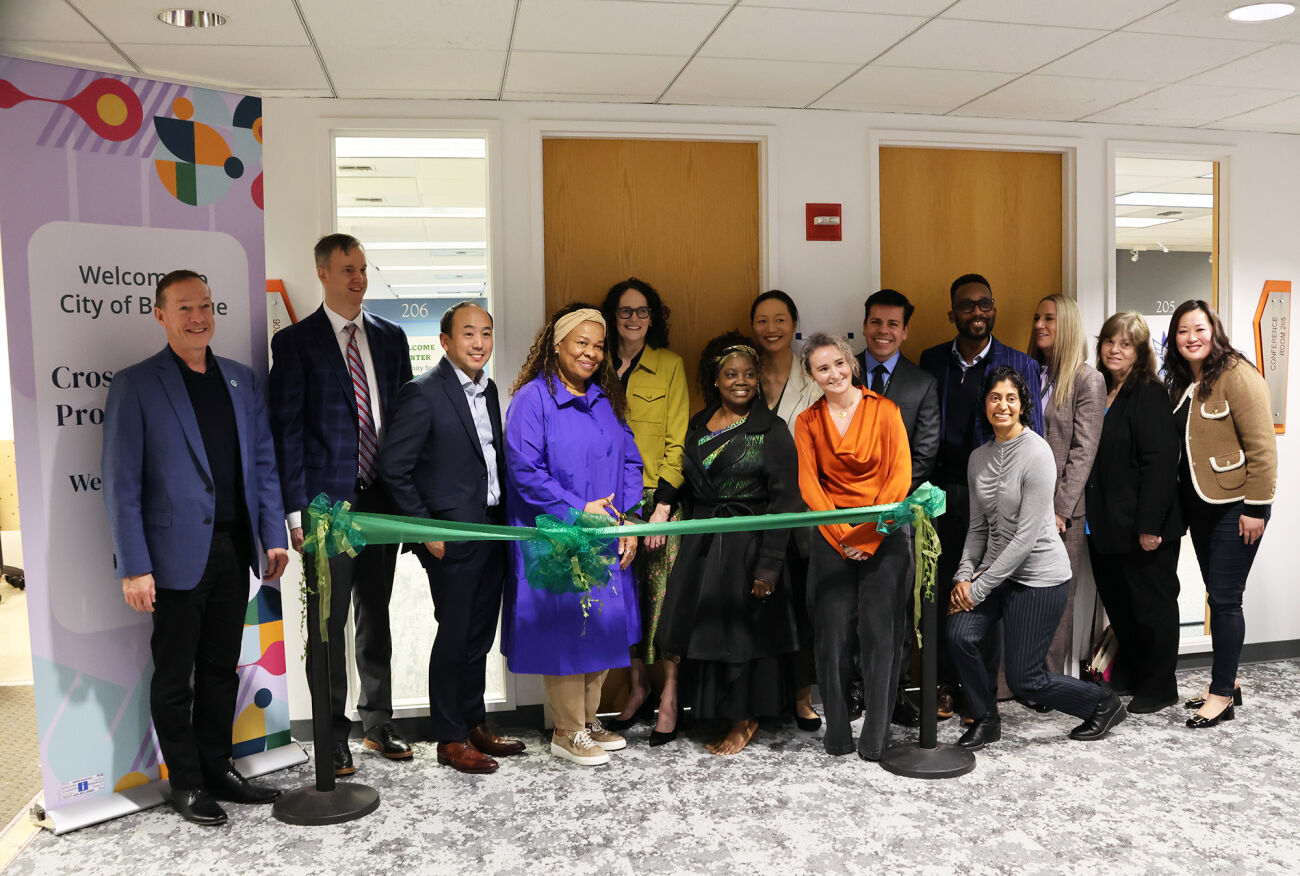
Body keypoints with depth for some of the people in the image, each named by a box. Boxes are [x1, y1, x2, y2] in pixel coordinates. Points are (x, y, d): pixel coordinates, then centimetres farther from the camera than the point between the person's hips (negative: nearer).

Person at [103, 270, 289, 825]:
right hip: (177, 555, -5)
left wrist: (273, 535, 6)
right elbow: (121, 484, -8)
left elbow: (263, 463, 12)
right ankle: (186, 784, 22)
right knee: (174, 677, 8)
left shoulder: (241, 380, 10)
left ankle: (217, 769, 29)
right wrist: (134, 568, -12)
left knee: (221, 670, 15)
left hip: (234, 550, 5)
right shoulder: (135, 385, -5)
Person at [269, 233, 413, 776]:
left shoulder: (390, 337, 10)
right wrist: (296, 509, -11)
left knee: (376, 617, 14)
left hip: (382, 497, 4)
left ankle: (378, 725, 28)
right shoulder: (295, 341, -2)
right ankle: (333, 737, 16)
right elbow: (287, 428, -5)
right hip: (328, 501, -4)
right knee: (328, 624, 4)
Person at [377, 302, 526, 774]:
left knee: (480, 635, 16)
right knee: (454, 636, 3)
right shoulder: (422, 393, -12)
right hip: (452, 537, -7)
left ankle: (475, 725, 30)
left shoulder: (488, 390, 11)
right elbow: (394, 467, -13)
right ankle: (450, 740, 17)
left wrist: (506, 517, 9)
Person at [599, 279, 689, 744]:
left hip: (658, 496, -3)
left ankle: (669, 696, 9)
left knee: (663, 592, -3)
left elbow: (677, 440, -3)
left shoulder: (670, 365, 2)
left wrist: (662, 505, -10)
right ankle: (638, 685, 22)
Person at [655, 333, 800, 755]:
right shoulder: (698, 426, 8)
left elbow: (784, 499, -11)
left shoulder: (772, 430, -7)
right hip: (701, 546, 5)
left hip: (748, 545, -5)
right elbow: (689, 489, 13)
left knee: (744, 632, 2)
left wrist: (768, 565, -17)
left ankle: (744, 721, 20)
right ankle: (722, 713, 27)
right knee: (707, 631, 10)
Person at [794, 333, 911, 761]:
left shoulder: (884, 410, 0)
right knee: (833, 633, 0)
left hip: (883, 535, -1)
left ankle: (876, 734, 7)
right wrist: (842, 537, -9)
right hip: (832, 538, 1)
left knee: (879, 631, -3)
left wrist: (869, 531, -11)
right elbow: (809, 485, 0)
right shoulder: (807, 423, 5)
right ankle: (837, 730, 14)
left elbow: (901, 475, -5)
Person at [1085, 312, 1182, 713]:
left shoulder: (1149, 395, -13)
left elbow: (1160, 462, -19)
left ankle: (1158, 686, 20)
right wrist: (1091, 515, 12)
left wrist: (1149, 525, -21)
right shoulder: (1098, 391, 10)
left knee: (1151, 603, 5)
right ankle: (1127, 671, 35)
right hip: (1106, 524, 8)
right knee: (1116, 601, 17)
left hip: (1145, 527, -7)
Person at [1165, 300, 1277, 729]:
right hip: (1200, 506, 7)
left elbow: (1261, 446, -16)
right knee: (1217, 596, 13)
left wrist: (1256, 507, -17)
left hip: (1235, 506, -7)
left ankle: (1222, 694, 6)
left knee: (1224, 598, -4)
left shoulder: (1236, 375, -12)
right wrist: (1182, 505, 11)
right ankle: (1227, 683, 24)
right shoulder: (1180, 383, 11)